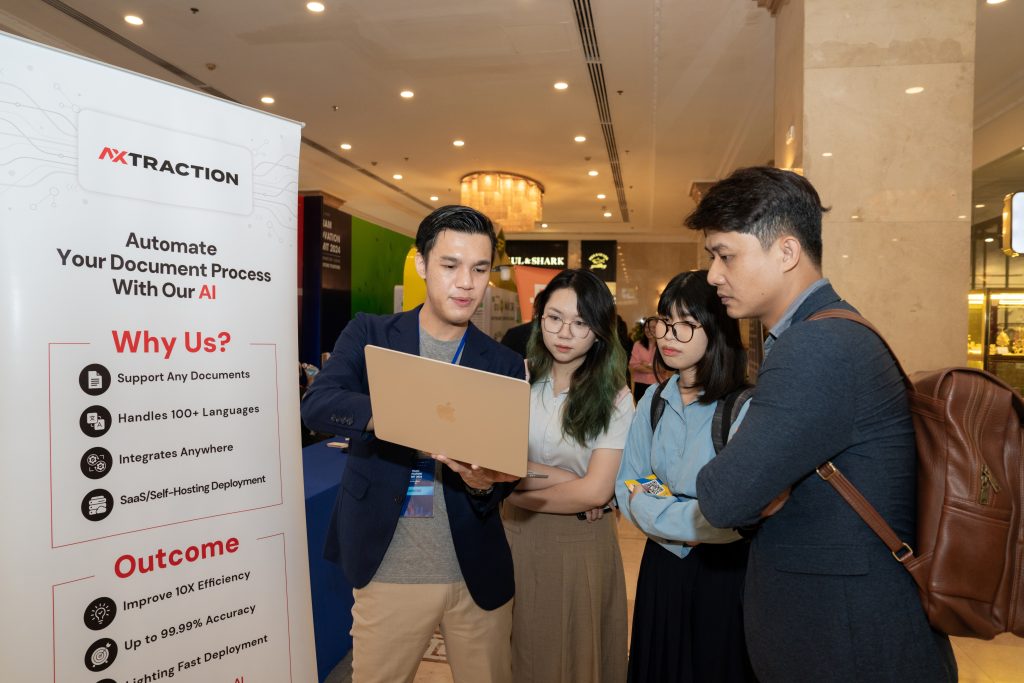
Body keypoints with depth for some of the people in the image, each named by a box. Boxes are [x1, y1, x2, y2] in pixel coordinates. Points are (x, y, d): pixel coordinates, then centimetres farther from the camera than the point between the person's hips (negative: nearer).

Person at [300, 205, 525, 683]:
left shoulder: (505, 367, 0)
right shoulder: (370, 335, -2)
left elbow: (506, 472, 0)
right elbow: (316, 403, -18)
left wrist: (484, 482, -24)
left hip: (478, 574, 1)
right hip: (386, 572, -1)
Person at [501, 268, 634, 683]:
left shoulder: (613, 397, -9)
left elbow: (596, 491, -14)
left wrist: (518, 493, -11)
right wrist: (565, 478, -16)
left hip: (581, 547, -2)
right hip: (514, 540, 2)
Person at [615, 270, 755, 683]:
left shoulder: (745, 407, -19)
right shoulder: (654, 399, 1)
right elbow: (627, 488, 1)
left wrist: (655, 511, -13)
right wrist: (683, 527, -15)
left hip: (723, 572, -5)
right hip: (661, 566, 5)